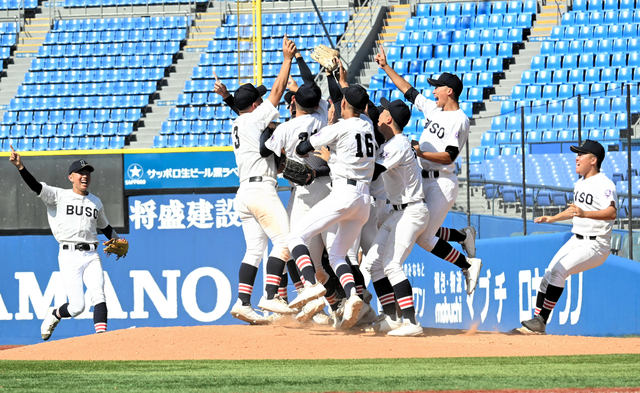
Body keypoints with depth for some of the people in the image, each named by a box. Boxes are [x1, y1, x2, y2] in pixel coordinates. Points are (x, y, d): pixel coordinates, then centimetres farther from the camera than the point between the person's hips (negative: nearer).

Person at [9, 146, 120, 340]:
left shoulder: (96, 202, 17)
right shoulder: (59, 196, 2)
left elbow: (105, 227, 31)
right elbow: (35, 186, -13)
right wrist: (20, 167, -28)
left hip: (91, 255, 4)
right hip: (69, 256, -4)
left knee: (98, 296, -16)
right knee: (77, 306, -8)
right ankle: (53, 315, 24)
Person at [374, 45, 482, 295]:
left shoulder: (459, 120, -13)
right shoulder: (433, 109, 11)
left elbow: (449, 156, -21)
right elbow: (409, 91, 20)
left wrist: (421, 154, -29)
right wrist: (386, 68, 20)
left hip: (442, 183, -9)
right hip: (423, 181, 9)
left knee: (423, 237, -11)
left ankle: (468, 264, 3)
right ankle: (464, 236, 28)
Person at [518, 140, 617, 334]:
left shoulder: (604, 185, -17)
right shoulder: (580, 183, 14)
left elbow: (612, 213, -33)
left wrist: (585, 214, -46)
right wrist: (553, 218, 25)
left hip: (596, 245, -9)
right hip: (576, 241, 9)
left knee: (558, 271, -22)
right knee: (548, 276, 2)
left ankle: (542, 319, -17)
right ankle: (538, 323, 7)